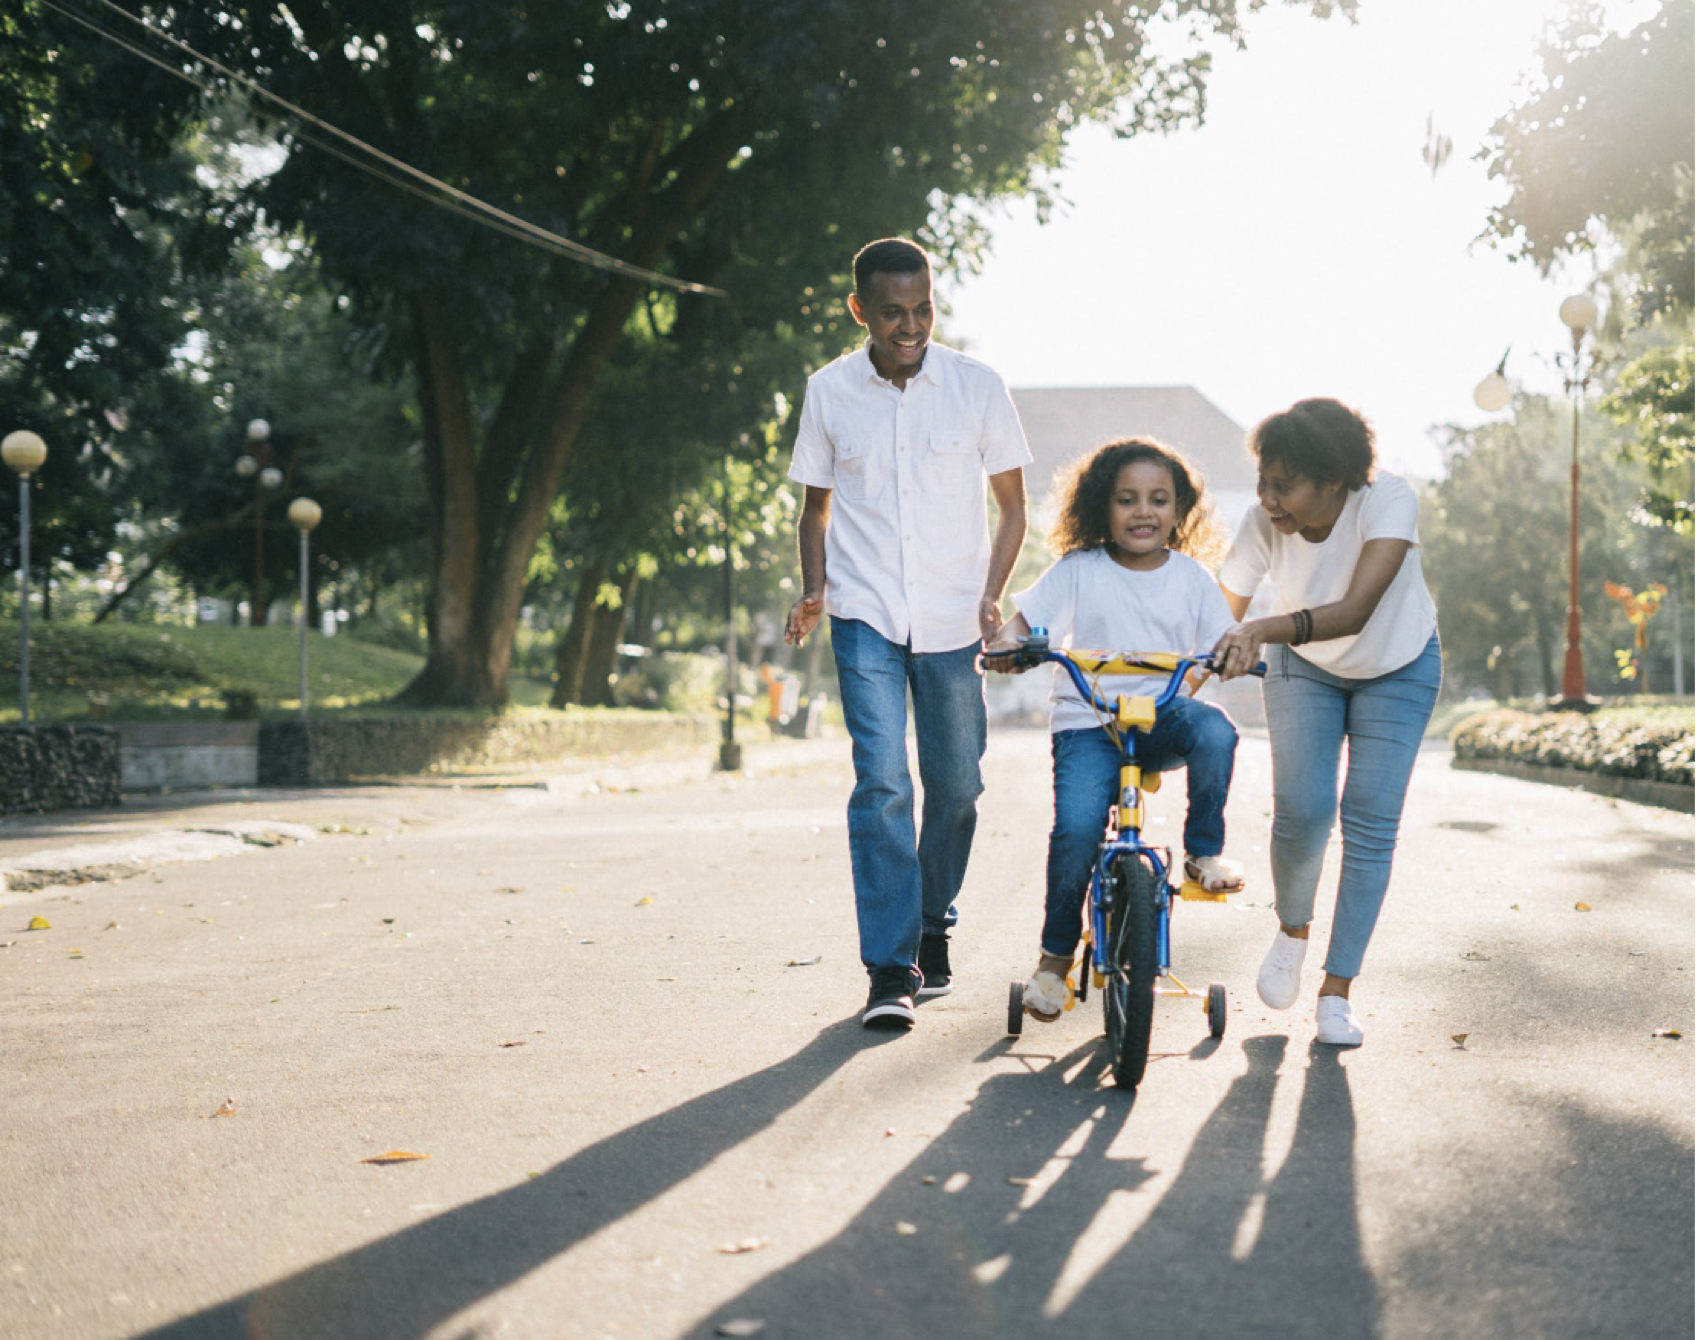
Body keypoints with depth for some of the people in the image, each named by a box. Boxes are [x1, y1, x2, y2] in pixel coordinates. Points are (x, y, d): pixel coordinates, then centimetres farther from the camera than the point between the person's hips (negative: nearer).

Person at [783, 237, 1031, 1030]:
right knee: (881, 780, -13)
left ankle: (932, 926, 31)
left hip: (952, 619, 1)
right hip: (865, 615, -1)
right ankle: (890, 971, -10)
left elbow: (1012, 506, 6)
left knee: (956, 784, 6)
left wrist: (991, 596, -7)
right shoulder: (829, 392, 0)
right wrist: (813, 590, -2)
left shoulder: (977, 387, -2)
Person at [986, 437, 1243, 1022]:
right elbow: (1024, 619, -2)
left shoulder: (1191, 577, 9)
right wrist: (1007, 643, -26)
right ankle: (1056, 956, -3)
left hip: (1164, 715, 2)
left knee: (1215, 731, -34)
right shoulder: (1078, 571, 2)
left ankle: (1204, 852, -9)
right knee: (1076, 826, -26)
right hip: (1088, 721, -2)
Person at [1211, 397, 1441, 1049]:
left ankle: (1336, 990, 3)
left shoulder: (1388, 501, -34)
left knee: (1370, 825, -8)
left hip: (1397, 669, -1)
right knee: (1300, 812, -15)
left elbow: (1357, 610, -46)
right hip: (1304, 669, 1)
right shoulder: (1264, 524, -27)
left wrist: (1263, 630, -60)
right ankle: (1292, 930, 16)